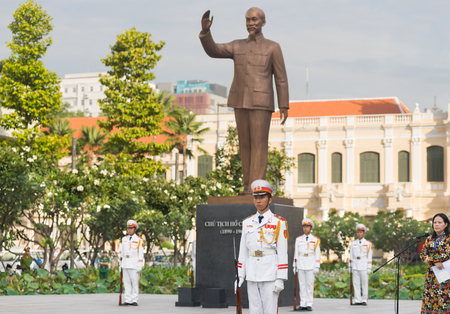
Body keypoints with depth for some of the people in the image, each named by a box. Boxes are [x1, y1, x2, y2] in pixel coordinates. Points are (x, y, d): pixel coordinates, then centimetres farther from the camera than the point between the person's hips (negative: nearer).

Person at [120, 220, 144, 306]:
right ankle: (128, 300, 4)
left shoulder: (139, 240, -3)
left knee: (135, 282, -4)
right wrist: (121, 264, 13)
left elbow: (140, 254, -6)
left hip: (134, 265, -5)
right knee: (126, 282, 3)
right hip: (125, 265, 5)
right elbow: (122, 252, 17)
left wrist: (139, 266, -12)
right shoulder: (124, 239, 13)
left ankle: (135, 300, 0)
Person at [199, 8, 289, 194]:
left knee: (259, 144, -9)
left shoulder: (273, 48, 1)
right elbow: (212, 50, -2)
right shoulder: (237, 46, 12)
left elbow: (281, 79, -1)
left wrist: (284, 106, -7)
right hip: (241, 102, 4)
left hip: (261, 102, -4)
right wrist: (205, 30, -19)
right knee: (245, 144, 5)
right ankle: (249, 185, 12)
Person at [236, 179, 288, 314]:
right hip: (252, 276, 4)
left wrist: (280, 279, -11)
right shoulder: (247, 223, 11)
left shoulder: (278, 222, -2)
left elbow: (282, 252, -6)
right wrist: (240, 275, 6)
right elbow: (243, 251, 12)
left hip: (270, 275, -4)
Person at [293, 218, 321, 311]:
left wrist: (317, 267, -6)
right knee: (302, 285, 2)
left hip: (310, 266, -2)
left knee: (310, 285, -2)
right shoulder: (298, 239, 9)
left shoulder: (316, 240, 2)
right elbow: (296, 253, 10)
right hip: (300, 266, 3)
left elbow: (317, 254, 0)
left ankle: (309, 304, 1)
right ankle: (303, 304, 4)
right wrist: (294, 266, 6)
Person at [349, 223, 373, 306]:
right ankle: (357, 300, 4)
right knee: (356, 284, 1)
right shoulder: (353, 243, 11)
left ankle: (364, 300, 3)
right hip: (355, 267, 3)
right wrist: (350, 267, 8)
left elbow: (369, 257, 0)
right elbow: (351, 256, 13)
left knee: (365, 283, -2)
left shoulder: (368, 244, 2)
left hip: (364, 267, -3)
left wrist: (369, 268, -6)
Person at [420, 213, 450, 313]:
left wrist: (430, 259, -8)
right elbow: (423, 254, 7)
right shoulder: (430, 240, 13)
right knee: (430, 299, 1)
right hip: (431, 274, 5)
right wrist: (435, 262, -11)